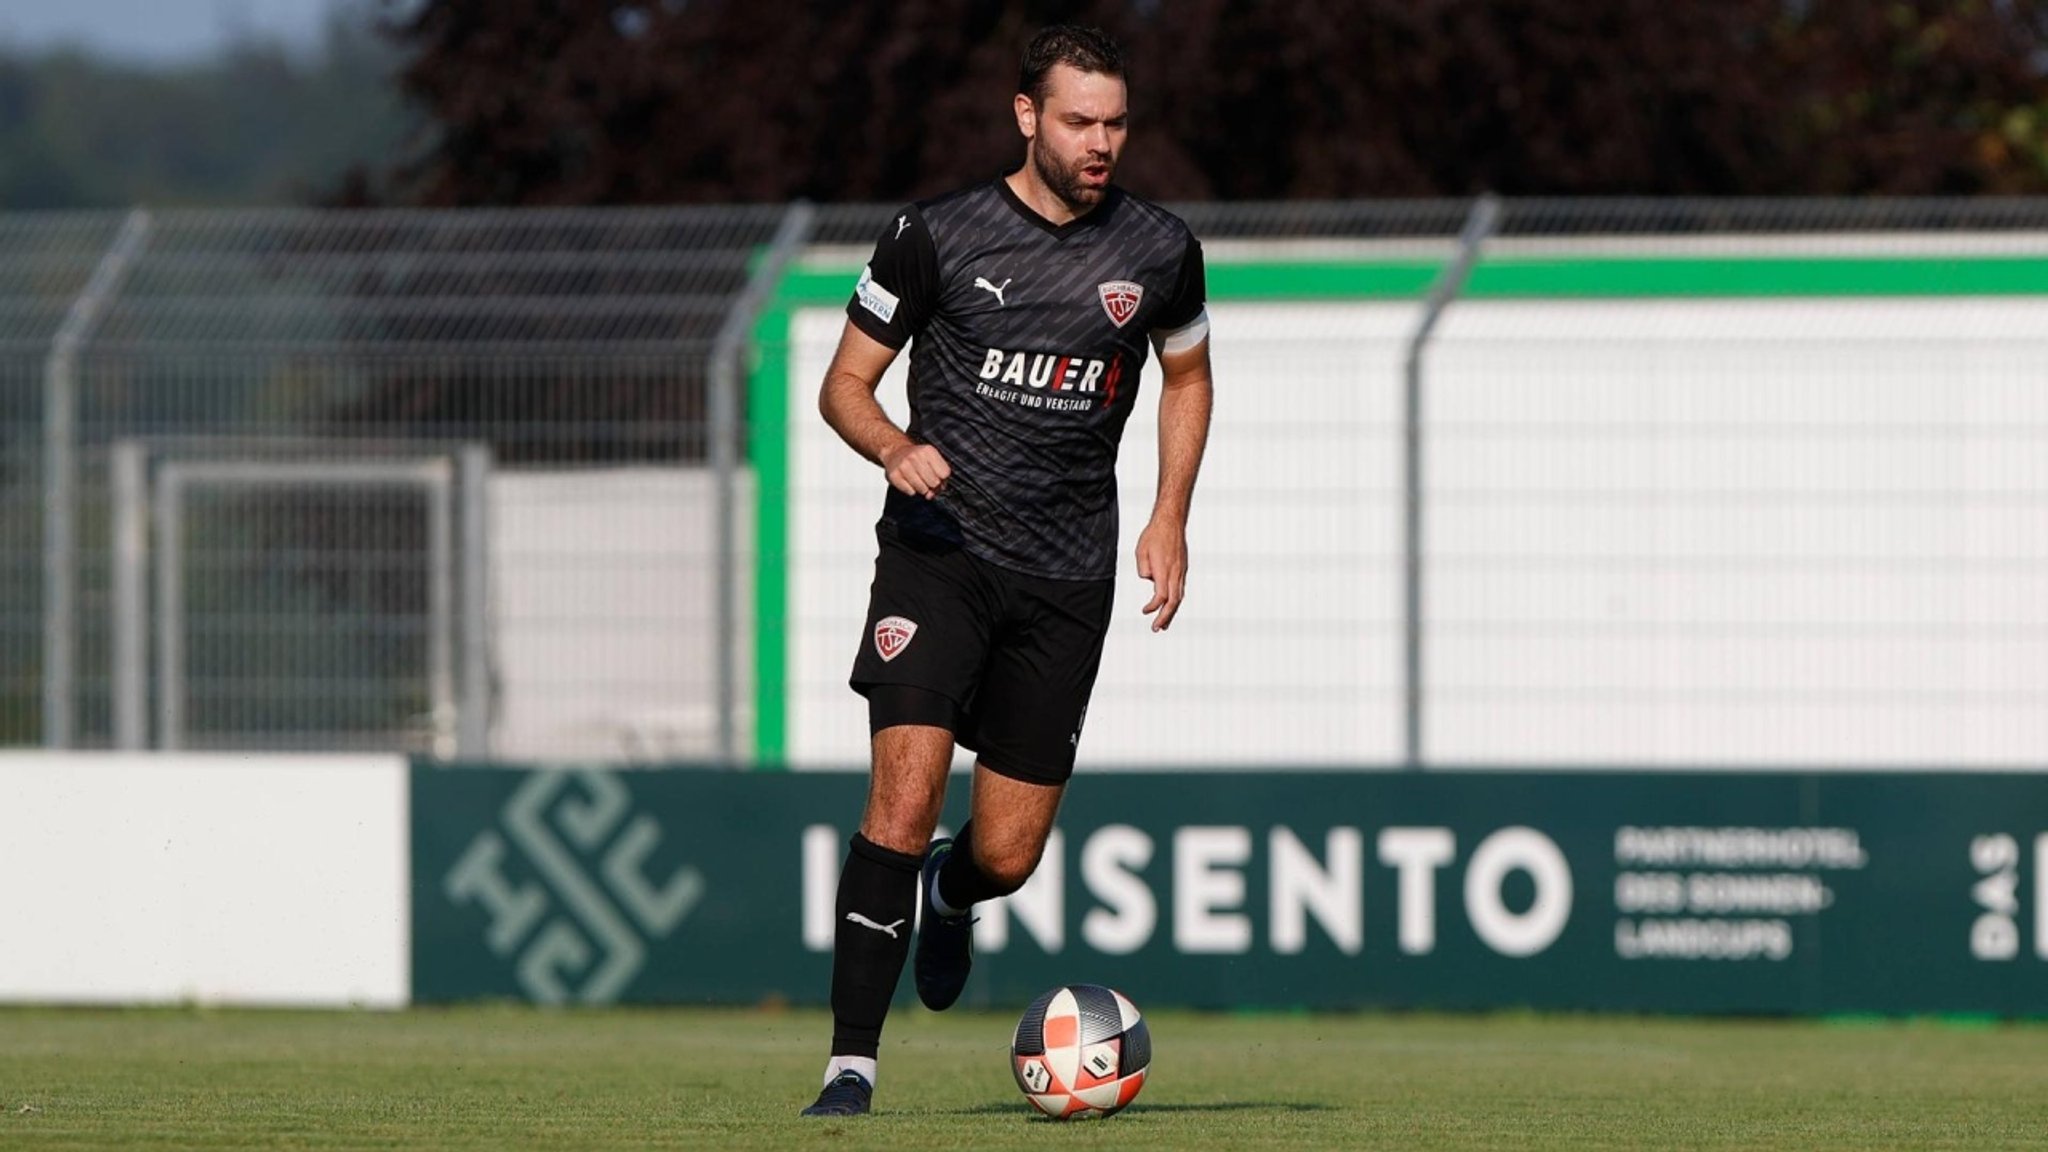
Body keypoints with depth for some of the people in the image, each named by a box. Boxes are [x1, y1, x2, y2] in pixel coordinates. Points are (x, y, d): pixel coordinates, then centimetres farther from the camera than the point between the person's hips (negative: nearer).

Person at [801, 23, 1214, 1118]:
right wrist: (896, 449, -19)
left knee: (1005, 856, 4)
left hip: (1065, 577, 3)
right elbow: (845, 383, 3)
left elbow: (1187, 376, 21)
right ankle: (851, 1060, -16)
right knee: (904, 795, -21)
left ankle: (949, 899, 43)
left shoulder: (1159, 252, 3)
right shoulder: (936, 236, -5)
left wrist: (1169, 517, 9)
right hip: (939, 550, -3)